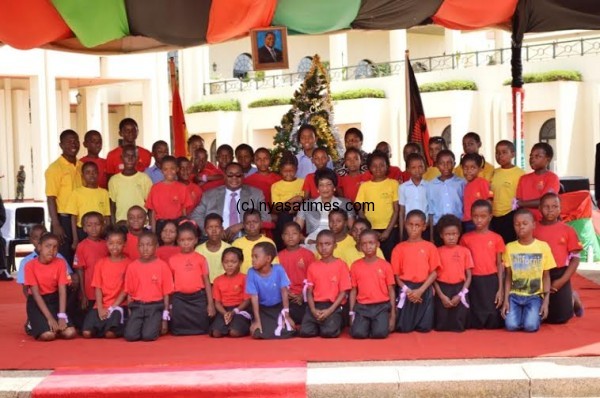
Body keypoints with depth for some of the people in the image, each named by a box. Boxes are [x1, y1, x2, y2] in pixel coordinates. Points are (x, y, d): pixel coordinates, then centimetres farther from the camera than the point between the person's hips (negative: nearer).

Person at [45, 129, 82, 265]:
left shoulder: (82, 166, 11)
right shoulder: (55, 168, -8)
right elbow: (51, 199, -11)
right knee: (64, 259, 0)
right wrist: (56, 225, -17)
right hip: (64, 219, -6)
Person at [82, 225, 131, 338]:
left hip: (118, 305, -3)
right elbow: (98, 288, 2)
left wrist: (112, 307, -11)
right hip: (101, 306, 3)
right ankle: (102, 327, 11)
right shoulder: (101, 263, 7)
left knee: (110, 334, -25)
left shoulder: (128, 263, -1)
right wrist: (100, 308, -11)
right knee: (86, 333, -18)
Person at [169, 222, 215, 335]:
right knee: (179, 331, 5)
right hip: (179, 299, 1)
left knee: (201, 329, 4)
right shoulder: (173, 260, 4)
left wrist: (210, 303, -1)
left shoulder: (200, 259, 2)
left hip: (198, 298, -1)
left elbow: (206, 281, 3)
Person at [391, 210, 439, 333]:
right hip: (406, 289, 0)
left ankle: (420, 323, 29)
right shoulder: (399, 248, 3)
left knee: (424, 327, -5)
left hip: (424, 290, 0)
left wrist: (420, 290, -12)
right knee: (404, 328, -3)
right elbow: (396, 274, 2)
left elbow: (434, 273, 0)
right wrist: (407, 290, -12)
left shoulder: (430, 247, 3)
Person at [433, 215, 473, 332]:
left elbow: (468, 276, 3)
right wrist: (442, 296, -9)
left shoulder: (465, 251, 3)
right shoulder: (438, 252, 1)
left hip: (459, 288, 1)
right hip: (442, 289, 0)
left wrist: (460, 294, -7)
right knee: (441, 325, 0)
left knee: (459, 325, -1)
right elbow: (434, 276, -1)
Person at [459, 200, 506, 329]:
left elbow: (500, 265, 3)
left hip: (491, 281, 0)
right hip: (474, 282, 1)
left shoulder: (497, 238, 2)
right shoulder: (466, 238, 4)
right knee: (474, 322, 4)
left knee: (493, 322, 0)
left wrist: (501, 289, -3)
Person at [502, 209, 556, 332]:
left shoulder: (543, 246, -1)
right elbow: (508, 276, 6)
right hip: (514, 295, 1)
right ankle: (520, 312, 14)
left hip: (535, 296, -1)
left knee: (530, 326, -23)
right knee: (511, 325, -20)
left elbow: (546, 276, 3)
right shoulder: (509, 247, 2)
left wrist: (546, 301, -5)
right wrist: (506, 299, -4)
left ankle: (537, 314, 11)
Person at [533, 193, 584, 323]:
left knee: (560, 318, 0)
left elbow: (575, 259, -3)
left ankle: (572, 298, 34)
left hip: (559, 276, -1)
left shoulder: (568, 230, -3)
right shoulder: (533, 229, -2)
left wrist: (562, 281, -11)